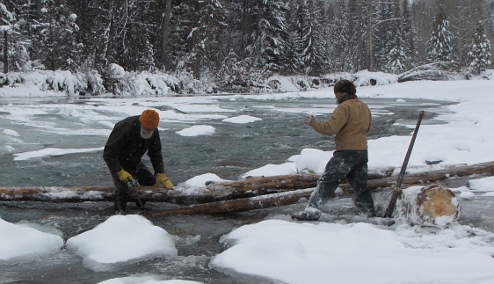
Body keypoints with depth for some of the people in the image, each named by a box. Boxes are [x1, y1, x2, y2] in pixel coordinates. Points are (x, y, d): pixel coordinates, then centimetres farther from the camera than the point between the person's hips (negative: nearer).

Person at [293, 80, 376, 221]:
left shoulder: (344, 107, -12)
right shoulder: (364, 107, 14)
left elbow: (330, 128, -19)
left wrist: (314, 123, -7)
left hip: (346, 152, -8)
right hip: (362, 151, 8)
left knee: (326, 182, -8)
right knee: (360, 186, 18)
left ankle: (312, 210, -16)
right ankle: (371, 213, 23)